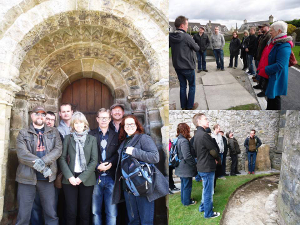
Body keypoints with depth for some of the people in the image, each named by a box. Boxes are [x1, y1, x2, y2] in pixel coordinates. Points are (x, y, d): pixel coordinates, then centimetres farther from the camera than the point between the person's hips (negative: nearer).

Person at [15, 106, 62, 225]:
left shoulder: (53, 132, 10)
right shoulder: (23, 133, 4)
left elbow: (58, 149, -3)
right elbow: (22, 154, -9)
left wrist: (43, 161, -19)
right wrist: (42, 167, -16)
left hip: (47, 178, 2)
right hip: (27, 178, -1)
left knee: (51, 215, 7)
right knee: (23, 215, 5)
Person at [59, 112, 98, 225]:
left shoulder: (92, 139, 5)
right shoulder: (68, 138, 7)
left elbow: (94, 160, -2)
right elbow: (62, 158, 1)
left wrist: (81, 178, -9)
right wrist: (69, 176, -10)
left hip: (86, 180, 0)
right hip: (70, 179, 0)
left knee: (85, 211, 4)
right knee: (71, 211, 2)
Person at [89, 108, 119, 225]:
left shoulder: (116, 136, 9)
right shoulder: (91, 135, 7)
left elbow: (118, 154, 2)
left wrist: (110, 163, -14)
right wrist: (97, 166, -13)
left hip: (111, 177, 0)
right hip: (96, 177, 0)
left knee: (112, 213, 2)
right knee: (96, 211, 9)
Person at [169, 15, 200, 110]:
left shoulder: (170, 37, -3)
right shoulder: (187, 37, -20)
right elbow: (197, 48, -8)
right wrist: (194, 43, 10)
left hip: (177, 66, 6)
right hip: (188, 66, -6)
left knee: (182, 85, 16)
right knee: (192, 86, 12)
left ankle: (183, 106, 22)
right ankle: (190, 106, 18)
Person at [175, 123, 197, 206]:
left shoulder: (178, 140, 5)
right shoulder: (184, 141, -24)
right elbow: (187, 156, -26)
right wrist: (194, 164, -13)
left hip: (181, 167, 9)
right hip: (186, 168, -9)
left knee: (184, 184, 22)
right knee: (187, 185, 7)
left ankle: (184, 199, 35)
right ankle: (187, 201, 20)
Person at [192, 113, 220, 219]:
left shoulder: (197, 134, 8)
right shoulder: (204, 135, -23)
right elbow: (214, 151, -18)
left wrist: (214, 158, 5)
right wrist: (218, 159, 4)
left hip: (201, 166, 10)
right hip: (207, 167, -10)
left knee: (206, 189, 25)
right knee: (209, 191, 5)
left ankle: (203, 207, 39)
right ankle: (208, 213, 18)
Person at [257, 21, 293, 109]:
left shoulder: (284, 46, -21)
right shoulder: (273, 42, 9)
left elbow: (279, 65, -27)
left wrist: (264, 70, -21)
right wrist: (260, 69, 10)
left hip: (275, 78, -9)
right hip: (268, 75, 9)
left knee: (274, 97, 1)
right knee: (269, 96, 20)